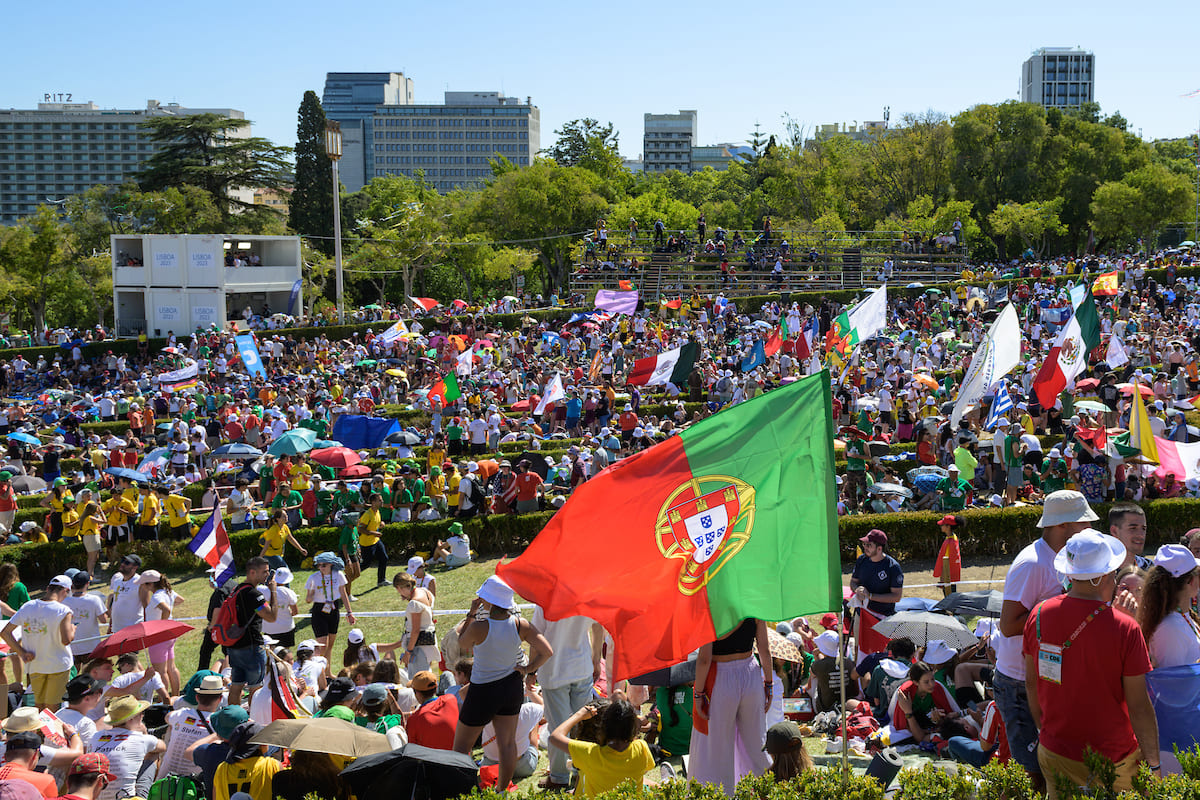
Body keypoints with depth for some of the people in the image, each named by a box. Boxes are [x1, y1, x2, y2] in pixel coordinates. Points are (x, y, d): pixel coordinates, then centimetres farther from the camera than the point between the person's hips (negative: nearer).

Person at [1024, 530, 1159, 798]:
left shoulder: (1039, 615, -7)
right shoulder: (1125, 628, -20)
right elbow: (1139, 706, -15)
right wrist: (1154, 765, -3)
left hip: (1053, 754, 4)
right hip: (1113, 763, -4)